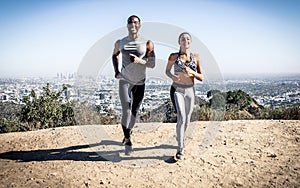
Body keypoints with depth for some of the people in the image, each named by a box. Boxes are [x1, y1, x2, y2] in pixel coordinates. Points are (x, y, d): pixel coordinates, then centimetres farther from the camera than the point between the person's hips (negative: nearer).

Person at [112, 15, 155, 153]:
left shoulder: (147, 43, -6)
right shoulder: (120, 43, 0)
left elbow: (152, 64, -8)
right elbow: (115, 55, 20)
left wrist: (139, 60, -26)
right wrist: (116, 71, 5)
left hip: (140, 82, 1)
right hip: (124, 81, 0)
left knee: (135, 111, 12)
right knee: (126, 111, -12)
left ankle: (128, 132, 37)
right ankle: (127, 139, 2)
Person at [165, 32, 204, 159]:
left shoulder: (196, 57, 2)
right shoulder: (174, 56, -2)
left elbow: (201, 77, 3)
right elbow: (167, 71, 12)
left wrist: (192, 72, -17)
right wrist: (172, 77, -11)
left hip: (190, 91, 3)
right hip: (177, 90, -3)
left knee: (187, 121, 14)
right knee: (181, 118, -19)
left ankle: (180, 138, 43)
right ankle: (180, 148, -8)